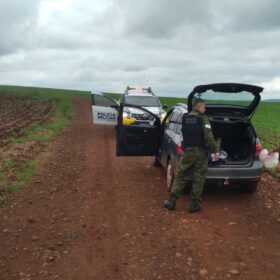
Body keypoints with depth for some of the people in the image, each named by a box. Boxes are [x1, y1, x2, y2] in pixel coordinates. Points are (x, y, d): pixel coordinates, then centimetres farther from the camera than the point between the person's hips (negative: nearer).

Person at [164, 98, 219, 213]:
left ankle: (171, 200, 7)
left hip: (187, 151, 4)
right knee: (198, 179, 6)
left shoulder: (184, 118, 6)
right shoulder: (203, 119, -8)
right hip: (200, 152, -3)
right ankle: (194, 204, 11)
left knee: (180, 176, 11)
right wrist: (215, 150, -5)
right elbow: (209, 137, -14)